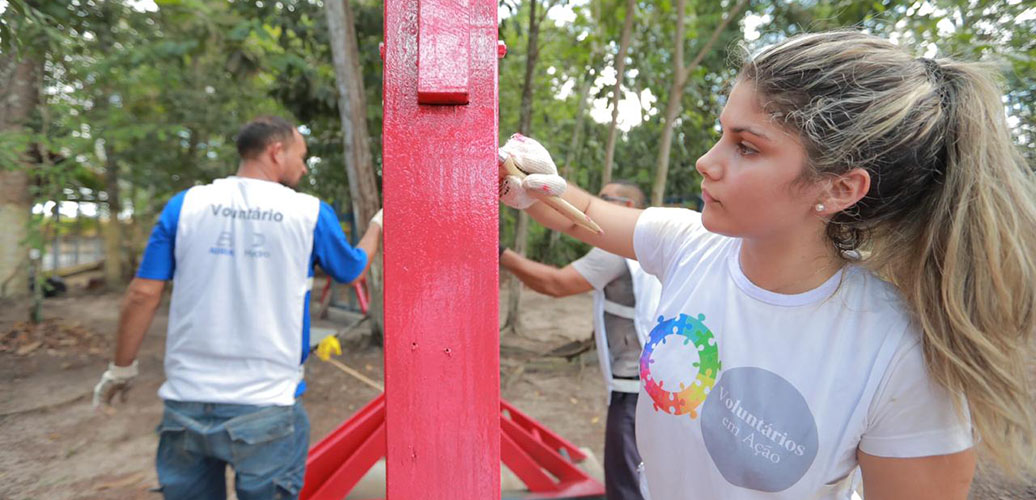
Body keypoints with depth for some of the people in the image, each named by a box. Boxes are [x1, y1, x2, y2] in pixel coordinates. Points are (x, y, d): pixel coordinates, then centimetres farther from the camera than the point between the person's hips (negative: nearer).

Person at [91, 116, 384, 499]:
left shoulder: (185, 204, 0)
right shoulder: (311, 214, -5)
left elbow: (143, 294, 1)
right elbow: (354, 270, 11)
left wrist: (121, 367, 16)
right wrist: (378, 222, 28)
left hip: (186, 405, 3)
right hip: (266, 409, -3)